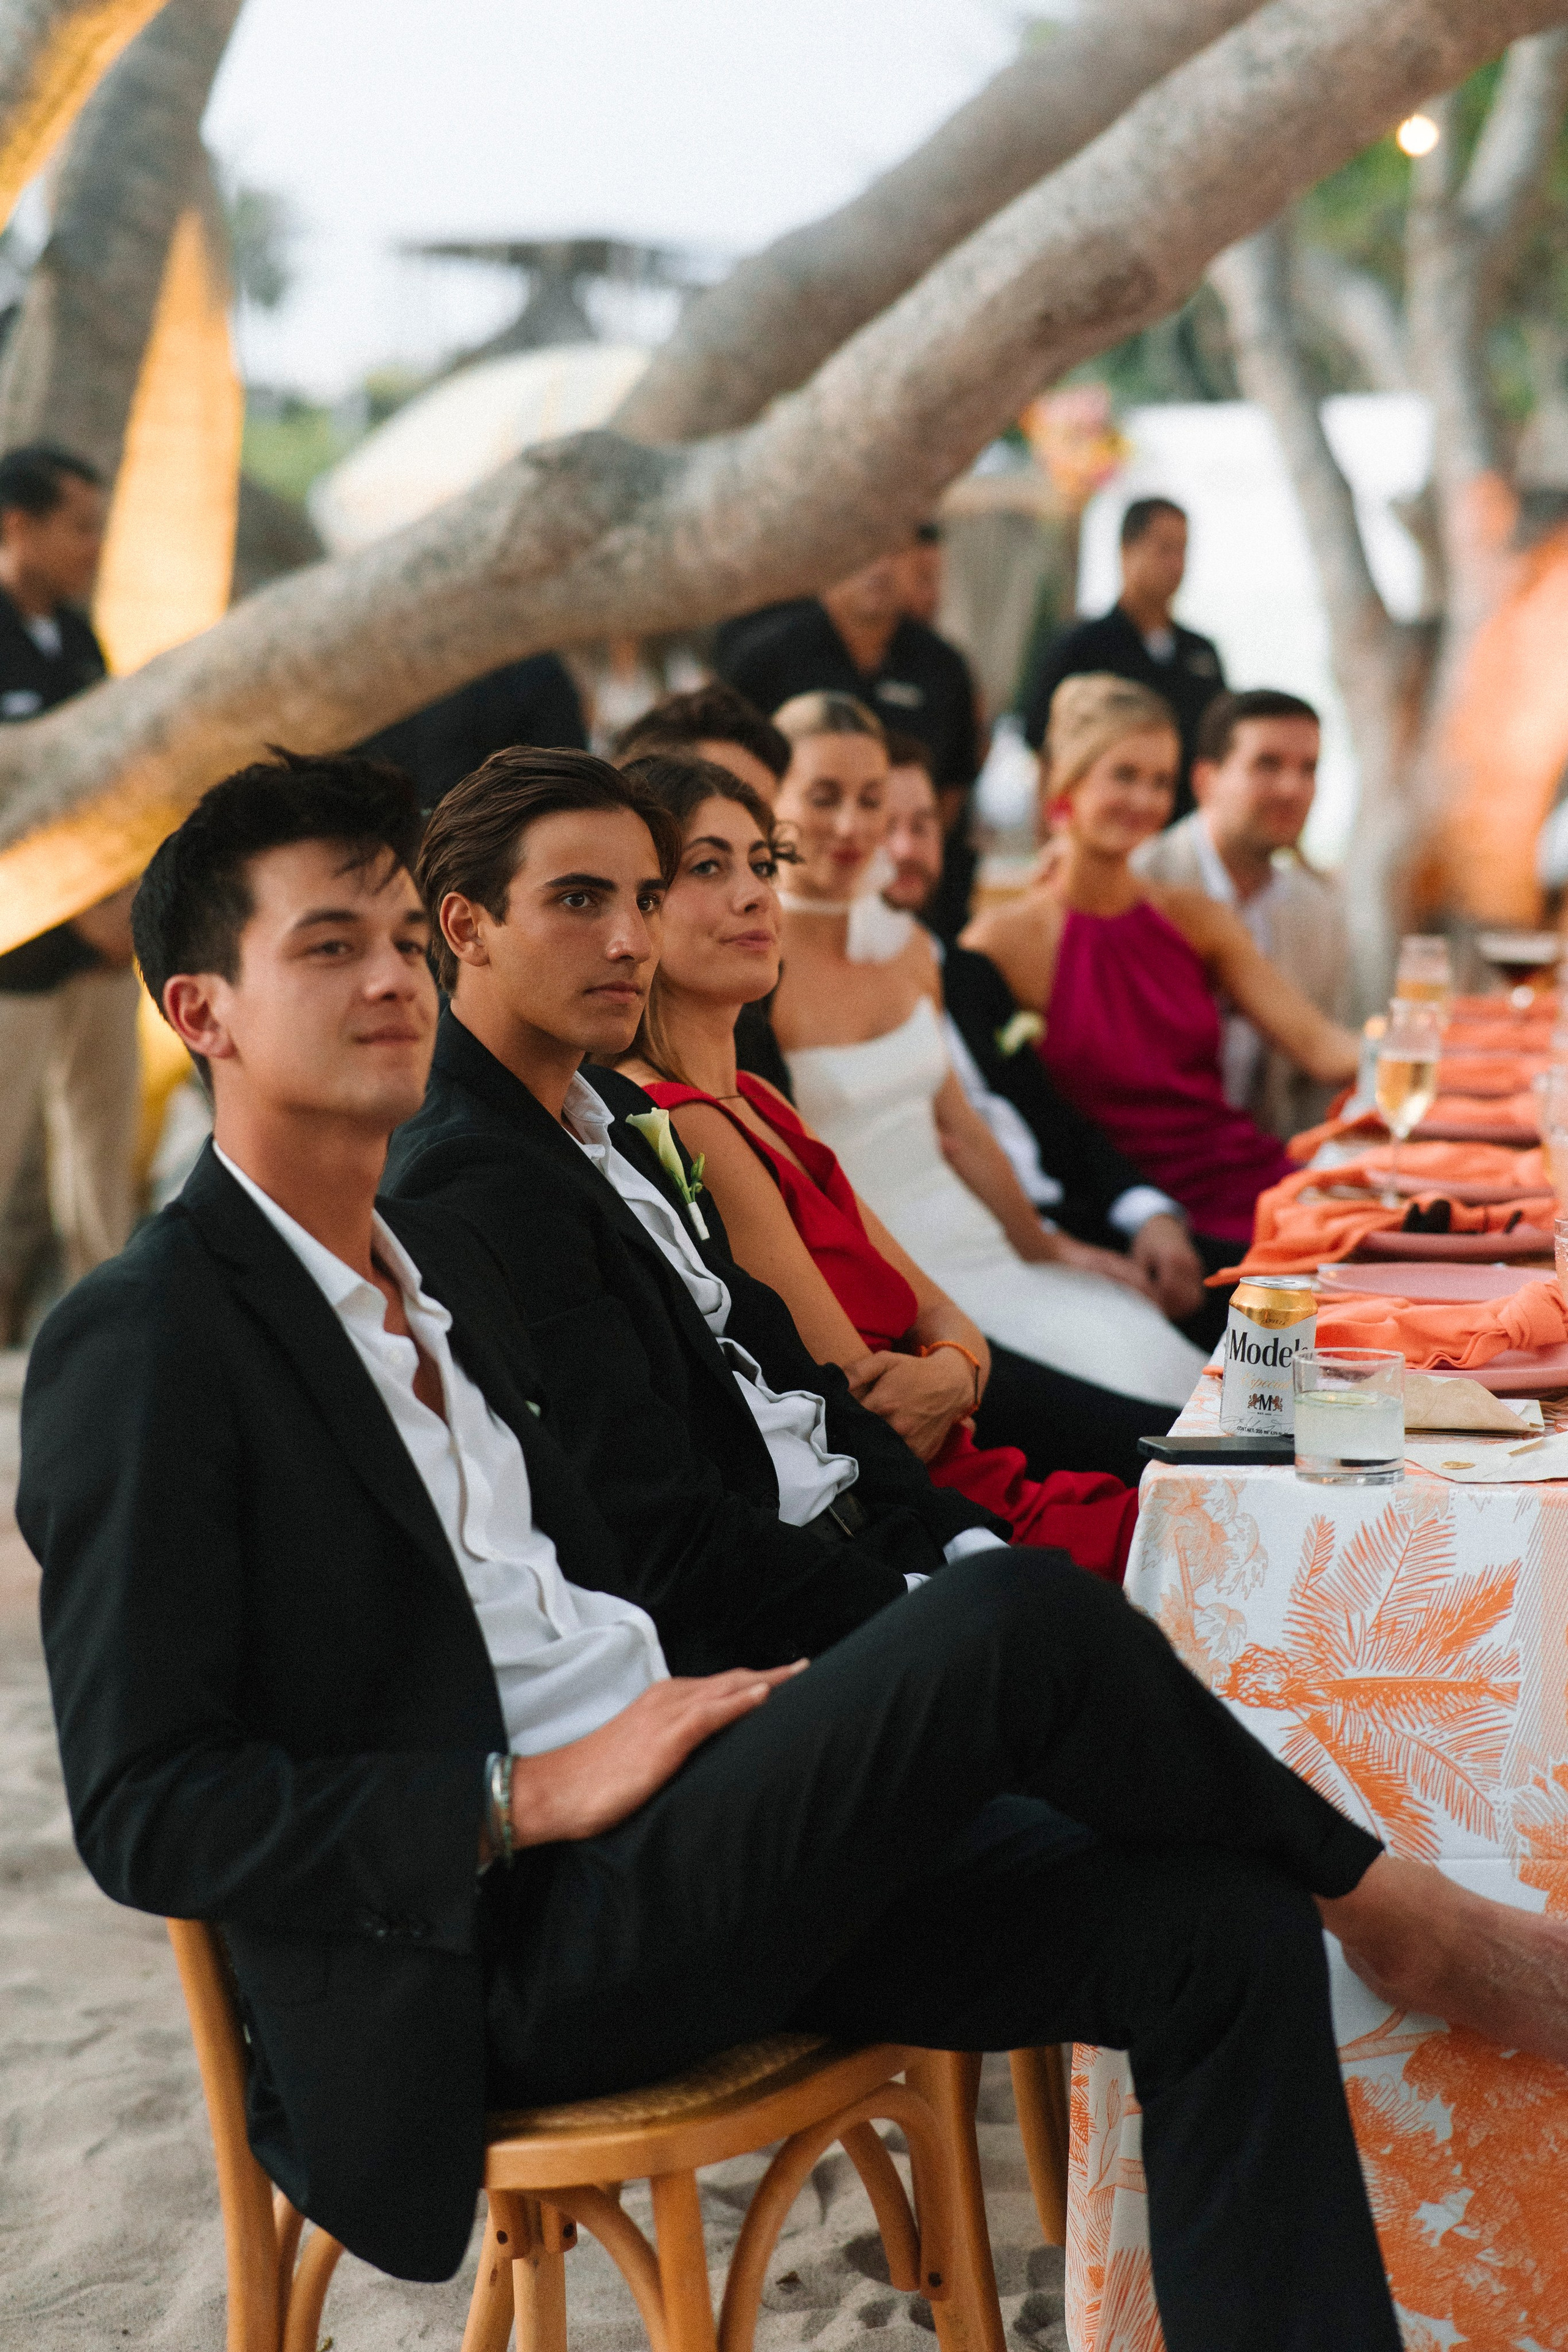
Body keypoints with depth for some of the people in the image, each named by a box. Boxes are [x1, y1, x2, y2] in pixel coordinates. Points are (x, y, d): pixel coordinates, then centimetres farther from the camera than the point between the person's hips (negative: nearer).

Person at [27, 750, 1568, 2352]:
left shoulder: (440, 1260, 19)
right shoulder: (139, 1346, -8)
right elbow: (142, 1812, -14)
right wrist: (531, 1796, -19)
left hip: (683, 1849, 8)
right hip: (511, 1951, -8)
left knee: (1216, 1923, -10)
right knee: (1011, 1616, -24)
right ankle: (1383, 1906, 2)